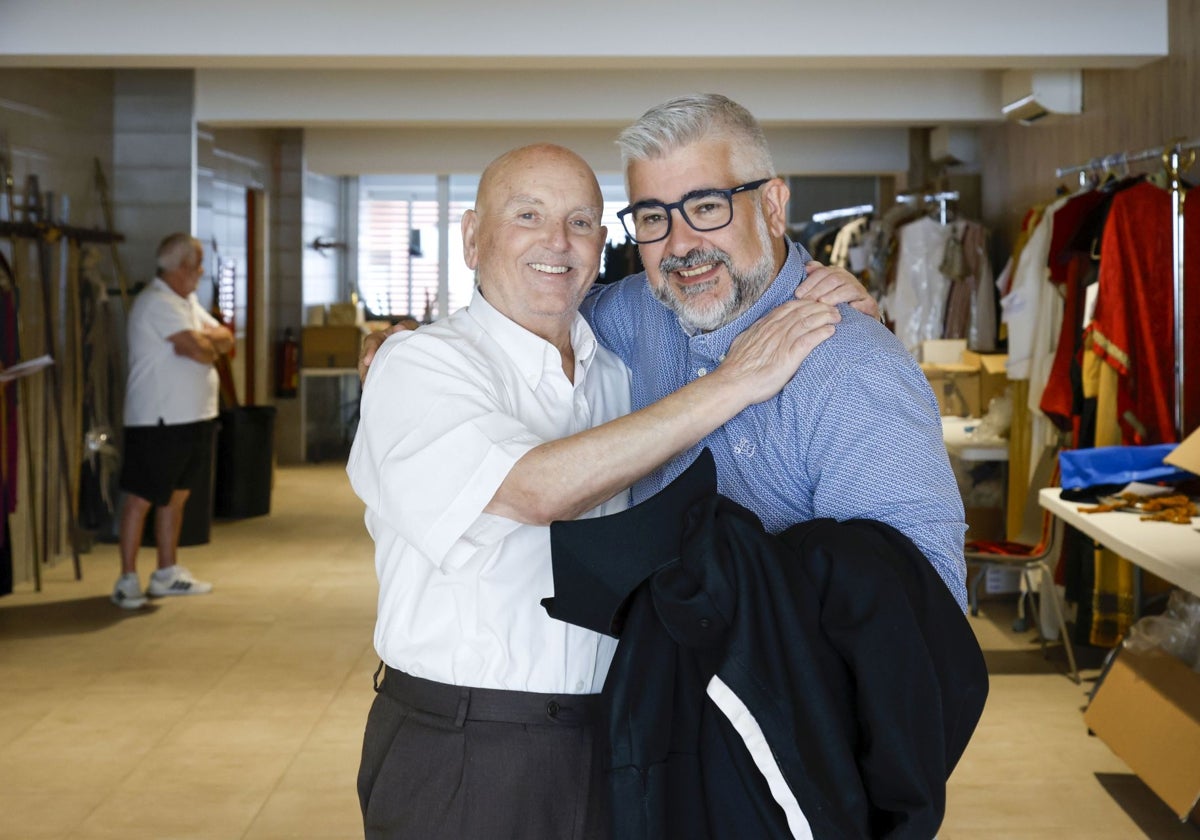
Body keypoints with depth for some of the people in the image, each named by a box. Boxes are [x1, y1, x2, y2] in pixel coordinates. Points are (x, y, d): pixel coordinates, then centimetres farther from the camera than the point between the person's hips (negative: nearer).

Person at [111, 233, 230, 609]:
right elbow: (199, 349, -22)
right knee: (141, 497, -4)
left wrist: (205, 338, -9)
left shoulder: (187, 301, 17)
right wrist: (211, 343, 0)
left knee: (175, 495, 15)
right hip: (158, 420, -10)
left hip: (193, 416, 10)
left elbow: (225, 338, 11)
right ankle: (127, 579, 1)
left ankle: (167, 573, 23)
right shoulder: (157, 303, -15)